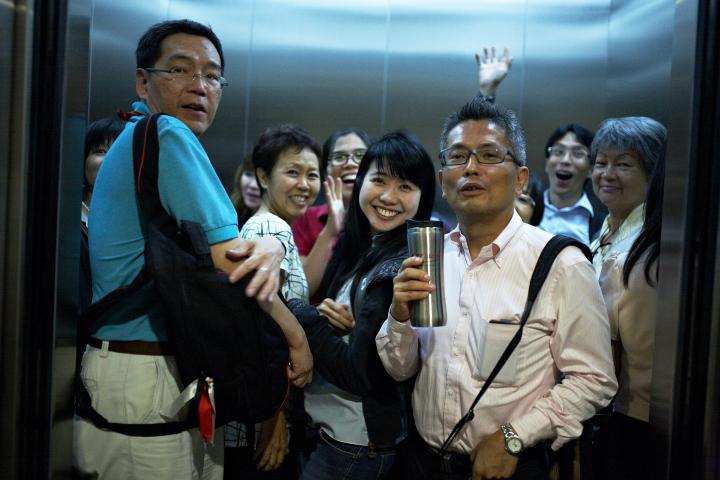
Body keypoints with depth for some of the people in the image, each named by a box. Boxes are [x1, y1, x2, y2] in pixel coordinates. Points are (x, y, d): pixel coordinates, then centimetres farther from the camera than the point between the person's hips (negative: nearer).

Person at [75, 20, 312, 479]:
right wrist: (298, 339, -9)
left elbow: (233, 249, 9)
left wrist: (272, 247, -14)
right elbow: (229, 265, -21)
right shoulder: (165, 135, -15)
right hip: (146, 378, -9)